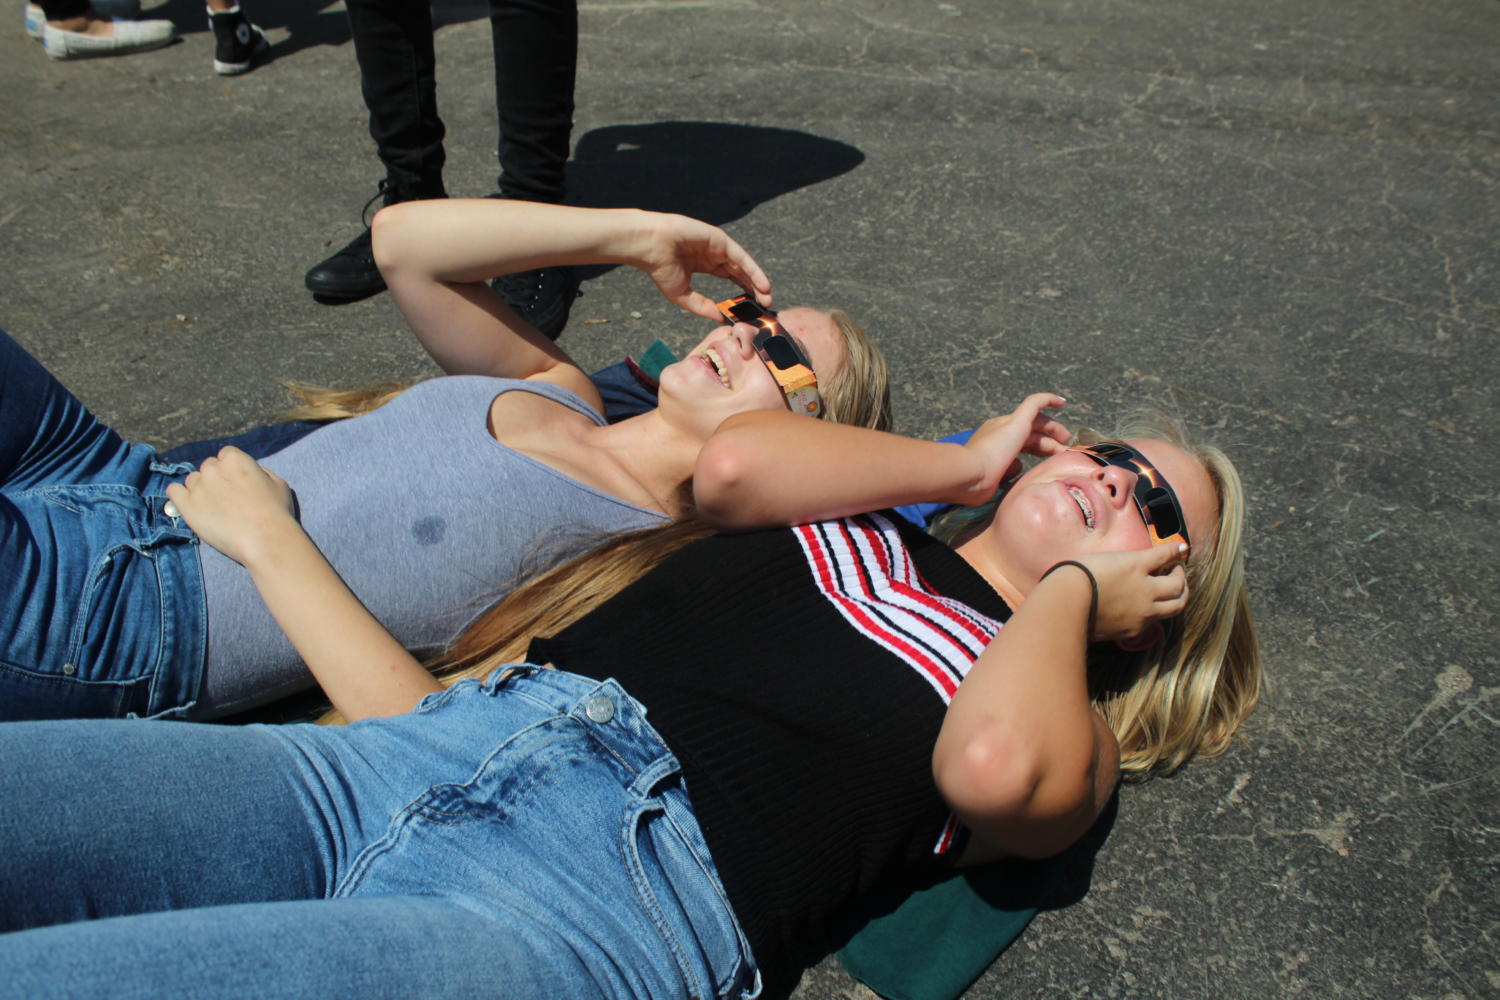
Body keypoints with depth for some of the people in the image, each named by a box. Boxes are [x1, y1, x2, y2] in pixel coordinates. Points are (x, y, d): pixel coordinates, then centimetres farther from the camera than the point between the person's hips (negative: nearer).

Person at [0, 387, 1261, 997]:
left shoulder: (1064, 728, 14)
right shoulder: (858, 521, 25)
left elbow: (987, 762, -11)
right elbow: (733, 464, 3)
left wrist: (1071, 586, 9)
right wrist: (968, 463, 18)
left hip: (613, 896, -5)